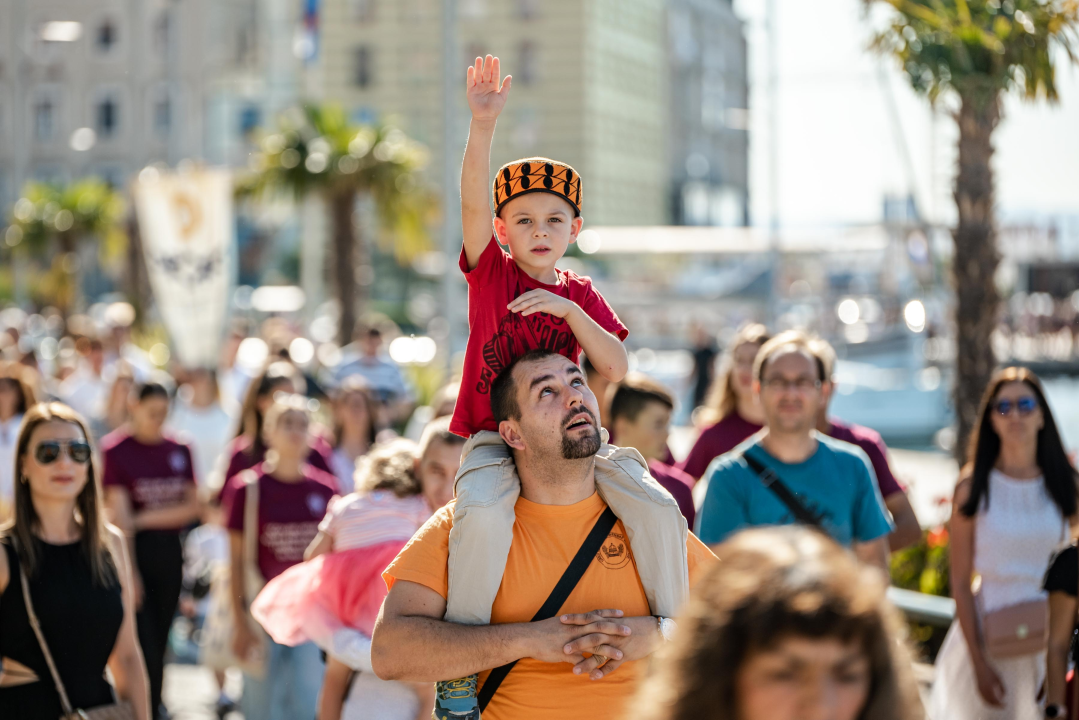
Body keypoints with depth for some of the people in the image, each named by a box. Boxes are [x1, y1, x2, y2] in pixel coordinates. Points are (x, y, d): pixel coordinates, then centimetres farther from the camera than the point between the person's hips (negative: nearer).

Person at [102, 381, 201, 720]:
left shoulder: (179, 451, 7)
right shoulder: (116, 448, -7)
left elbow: (191, 508, 5)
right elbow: (118, 512, -13)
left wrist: (145, 519, -9)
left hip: (169, 551, 4)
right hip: (136, 550, -4)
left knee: (159, 643, 10)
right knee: (143, 644, -8)